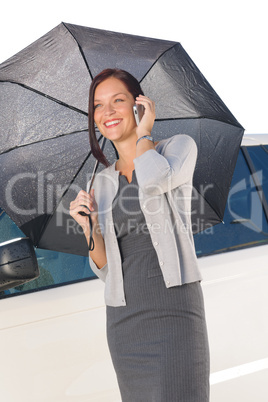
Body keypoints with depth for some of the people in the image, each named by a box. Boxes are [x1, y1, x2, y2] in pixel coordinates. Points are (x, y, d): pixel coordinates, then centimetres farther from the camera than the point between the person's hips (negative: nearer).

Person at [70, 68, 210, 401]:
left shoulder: (180, 147, 4)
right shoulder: (103, 182, 15)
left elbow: (153, 180, -21)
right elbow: (105, 269, 15)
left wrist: (144, 132, -2)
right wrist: (89, 227, -4)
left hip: (174, 305, -5)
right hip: (123, 315, 5)